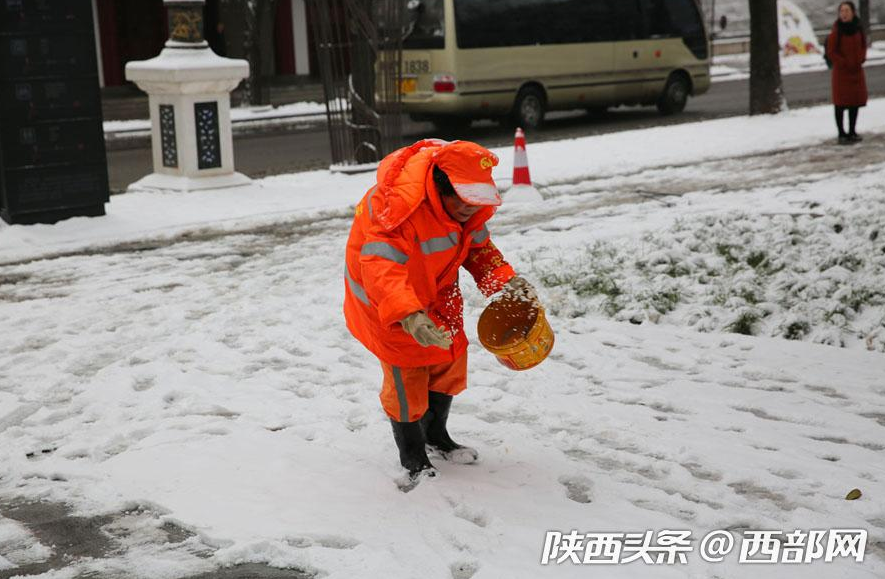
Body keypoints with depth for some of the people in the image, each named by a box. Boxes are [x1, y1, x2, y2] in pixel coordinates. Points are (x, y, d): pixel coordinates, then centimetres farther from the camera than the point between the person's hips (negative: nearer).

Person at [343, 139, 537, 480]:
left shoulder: (469, 207, -13)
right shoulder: (399, 206, -39)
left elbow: (478, 246, 2)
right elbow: (379, 266, -46)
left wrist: (505, 279, -16)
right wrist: (407, 315, -60)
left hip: (436, 291, 7)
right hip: (383, 298, -7)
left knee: (450, 359, 14)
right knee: (406, 374, -4)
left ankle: (436, 434, 40)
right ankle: (412, 457, 21)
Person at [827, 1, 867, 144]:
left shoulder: (858, 28, 2)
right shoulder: (836, 31, -13)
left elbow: (863, 46, 13)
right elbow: (831, 52, -11)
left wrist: (860, 60, -3)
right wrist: (845, 64, -12)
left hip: (856, 71, 5)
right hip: (841, 72, -5)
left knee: (855, 101, 9)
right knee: (841, 103, -2)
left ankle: (852, 132, 19)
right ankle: (842, 134, 4)